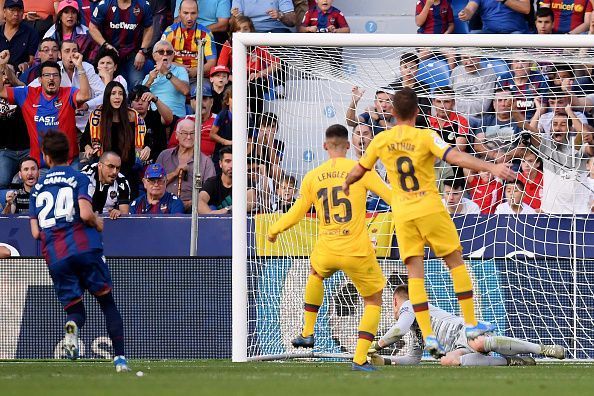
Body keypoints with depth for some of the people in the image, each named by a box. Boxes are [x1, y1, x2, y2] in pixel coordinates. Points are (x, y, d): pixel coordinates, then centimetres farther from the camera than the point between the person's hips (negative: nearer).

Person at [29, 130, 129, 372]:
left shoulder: (38, 188, 15)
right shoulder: (78, 179, 3)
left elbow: (36, 233, 11)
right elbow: (86, 214, -12)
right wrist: (98, 223, 9)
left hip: (55, 256, 3)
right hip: (85, 249, -3)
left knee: (74, 307, 10)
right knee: (107, 301, 7)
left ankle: (72, 325, -28)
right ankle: (119, 357, -5)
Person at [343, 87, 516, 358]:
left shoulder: (381, 140, 3)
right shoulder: (425, 137, -8)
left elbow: (358, 171, 15)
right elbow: (456, 158, -20)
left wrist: (346, 185, 37)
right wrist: (491, 168, -24)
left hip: (402, 214, 3)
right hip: (430, 209, -3)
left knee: (415, 272, 1)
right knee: (456, 262, 11)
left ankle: (427, 335, -9)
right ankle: (471, 323, 11)